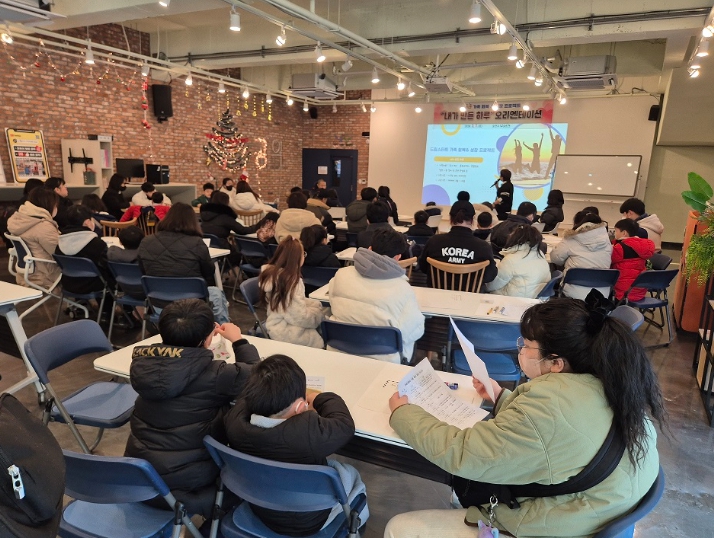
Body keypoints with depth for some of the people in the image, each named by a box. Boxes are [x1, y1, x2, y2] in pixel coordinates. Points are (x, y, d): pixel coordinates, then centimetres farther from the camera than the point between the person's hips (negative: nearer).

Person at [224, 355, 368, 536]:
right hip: (307, 522, -4)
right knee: (350, 472, 22)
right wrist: (317, 397, -4)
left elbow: (252, 394, -3)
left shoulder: (235, 420, -27)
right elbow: (344, 423, -20)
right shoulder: (308, 432, -42)